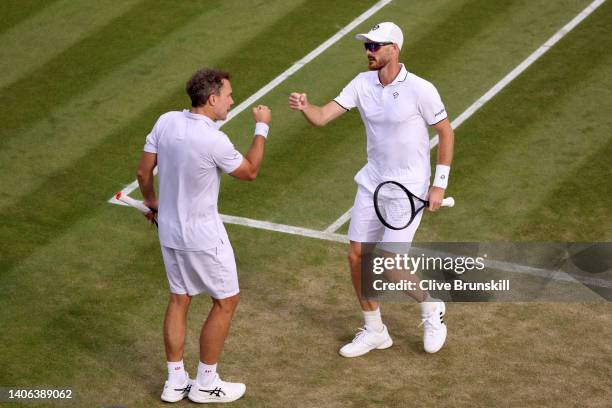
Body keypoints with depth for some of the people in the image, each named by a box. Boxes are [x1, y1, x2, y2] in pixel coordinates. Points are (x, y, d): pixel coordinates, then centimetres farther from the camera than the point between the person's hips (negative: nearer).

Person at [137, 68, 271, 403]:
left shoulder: (166, 121, -7)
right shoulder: (214, 141, -26)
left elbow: (143, 170, 3)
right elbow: (250, 172, -8)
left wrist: (151, 201, 22)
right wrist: (262, 128, 1)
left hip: (169, 230, 7)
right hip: (203, 236, -7)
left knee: (179, 299, 18)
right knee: (226, 301, 10)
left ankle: (175, 382, 24)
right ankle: (205, 384, 17)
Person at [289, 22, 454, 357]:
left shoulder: (420, 90, -17)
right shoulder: (363, 84, -2)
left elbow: (446, 133, -7)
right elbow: (322, 117, -8)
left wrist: (439, 185, -8)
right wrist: (304, 107, -31)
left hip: (409, 189, -6)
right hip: (372, 183, 6)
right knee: (356, 256, 5)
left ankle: (431, 308, 19)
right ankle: (374, 331, 23)